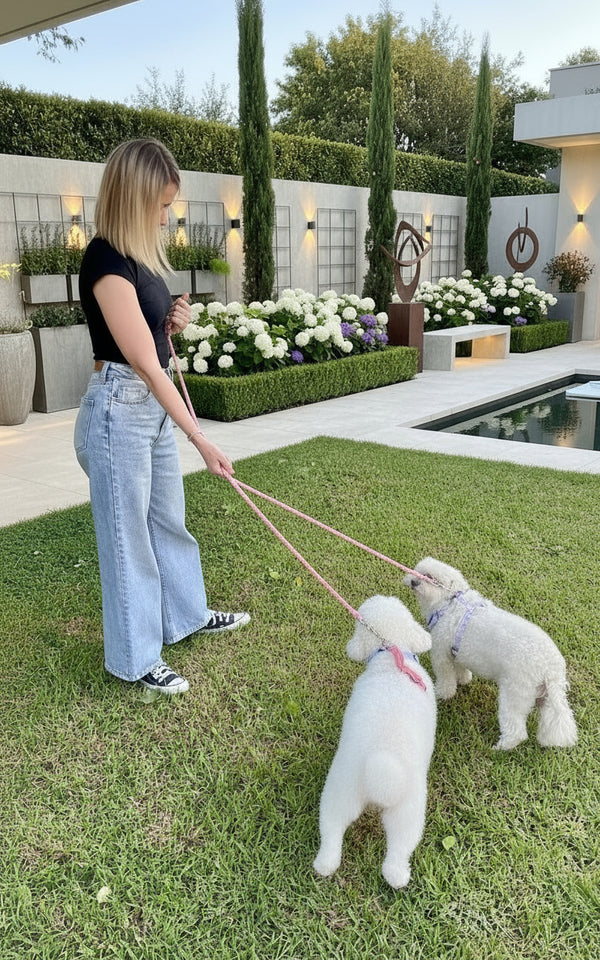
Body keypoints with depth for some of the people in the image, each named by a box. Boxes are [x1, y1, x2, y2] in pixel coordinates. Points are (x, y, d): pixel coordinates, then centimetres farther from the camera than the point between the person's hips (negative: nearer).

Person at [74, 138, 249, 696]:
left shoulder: (139, 254, 8)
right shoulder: (105, 262, -20)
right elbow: (145, 364, -24)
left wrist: (174, 321, 0)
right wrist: (200, 440, -25)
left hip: (154, 407, 9)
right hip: (118, 411, -9)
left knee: (169, 520, 22)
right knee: (128, 538, 4)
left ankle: (186, 615, 42)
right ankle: (134, 660, 20)